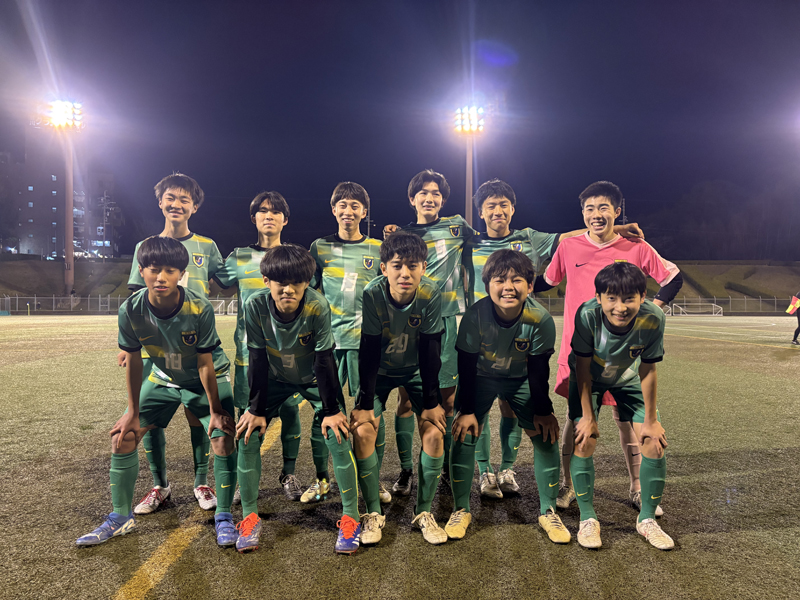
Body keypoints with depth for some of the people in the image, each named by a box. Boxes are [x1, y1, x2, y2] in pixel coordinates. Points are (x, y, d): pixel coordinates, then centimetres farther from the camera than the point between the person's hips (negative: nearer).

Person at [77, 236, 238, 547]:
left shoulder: (200, 308, -32)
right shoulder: (131, 310, -24)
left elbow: (205, 364, -23)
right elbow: (133, 361, -11)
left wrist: (215, 409, -17)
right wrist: (133, 412, -4)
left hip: (208, 378, -3)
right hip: (163, 378, 4)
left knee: (223, 436, -18)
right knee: (123, 435, -1)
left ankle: (224, 516, 1)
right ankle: (121, 517, 19)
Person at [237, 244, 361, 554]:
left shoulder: (318, 307, -31)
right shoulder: (256, 306, -25)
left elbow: (325, 360, -23)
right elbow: (258, 361, -16)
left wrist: (331, 410, -18)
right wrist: (256, 409, -12)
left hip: (314, 378, -2)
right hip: (275, 378, 2)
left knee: (338, 436, -16)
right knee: (248, 435, -9)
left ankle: (350, 517, 2)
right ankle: (249, 516, 9)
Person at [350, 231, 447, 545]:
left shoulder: (431, 295, -25)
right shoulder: (372, 294, -28)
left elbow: (430, 351, -17)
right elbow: (368, 351, -21)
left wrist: (432, 401, -14)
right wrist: (365, 402, -20)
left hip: (416, 371, 1)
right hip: (379, 371, 0)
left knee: (434, 432, -13)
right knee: (362, 431, -15)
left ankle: (424, 512, 7)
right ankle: (373, 513, 3)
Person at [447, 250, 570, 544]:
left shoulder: (540, 319, -26)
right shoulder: (475, 315, -29)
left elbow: (538, 370, -13)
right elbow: (466, 365, -18)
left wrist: (543, 411, -9)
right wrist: (467, 410, -16)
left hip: (521, 379, 1)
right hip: (481, 378, -1)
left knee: (546, 435, -6)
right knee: (465, 433, -12)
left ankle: (548, 511, 13)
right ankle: (461, 510, 6)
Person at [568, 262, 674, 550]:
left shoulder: (653, 318, -32)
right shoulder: (587, 315, -36)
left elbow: (647, 370, -18)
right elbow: (583, 368, -23)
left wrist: (650, 421, -11)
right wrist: (588, 416, -19)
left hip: (628, 378, 2)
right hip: (589, 377, -2)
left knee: (655, 442, -6)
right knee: (585, 439, -14)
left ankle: (647, 519, 14)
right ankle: (588, 519, 4)